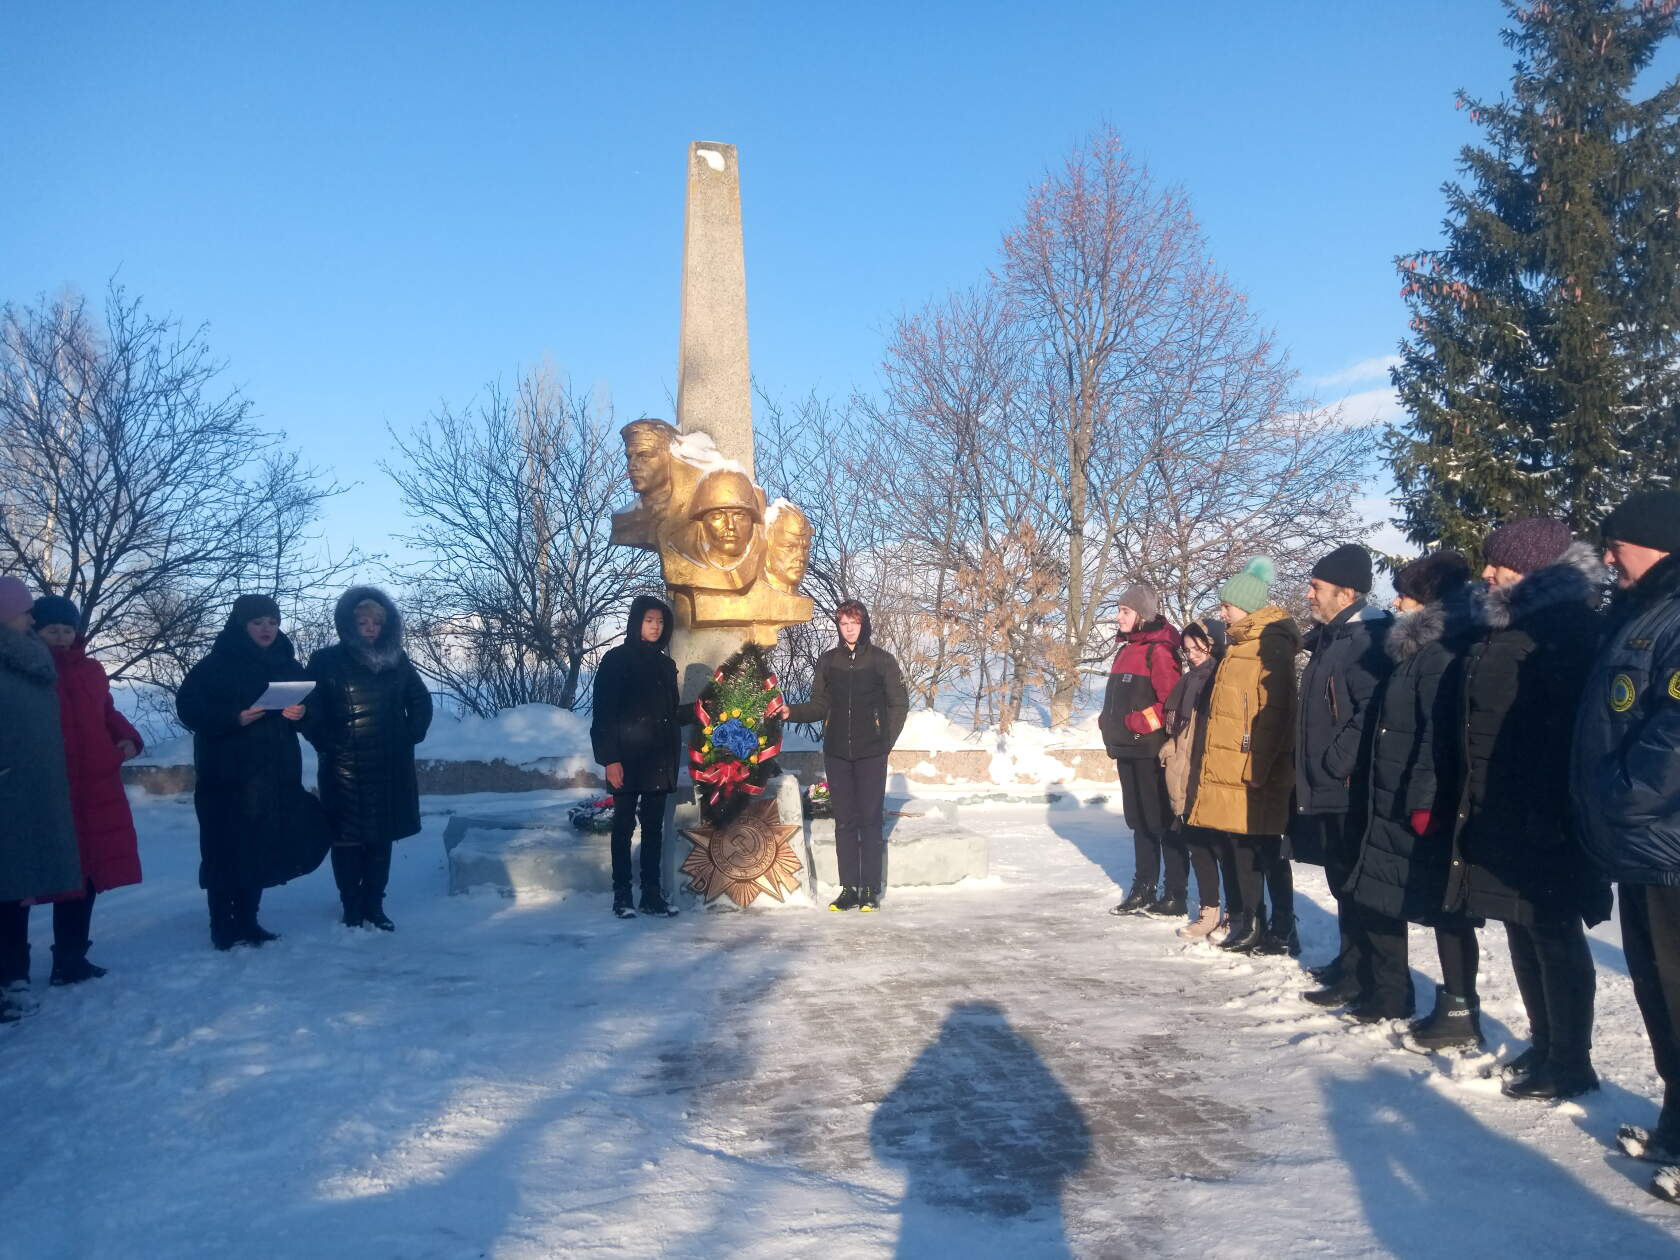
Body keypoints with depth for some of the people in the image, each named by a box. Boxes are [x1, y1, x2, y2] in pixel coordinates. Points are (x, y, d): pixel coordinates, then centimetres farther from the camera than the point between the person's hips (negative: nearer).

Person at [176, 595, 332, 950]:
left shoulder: (288, 665, 12)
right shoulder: (217, 664, -3)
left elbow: (308, 707, 18)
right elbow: (189, 707, -9)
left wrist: (300, 713, -4)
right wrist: (234, 718, -21)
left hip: (276, 772, 4)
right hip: (225, 773, -4)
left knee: (262, 848, 4)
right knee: (224, 849, -6)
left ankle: (247, 921, 16)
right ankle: (222, 927, 2)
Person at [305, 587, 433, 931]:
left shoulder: (397, 660, 7)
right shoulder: (326, 662, -4)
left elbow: (421, 702, 15)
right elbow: (309, 711, -4)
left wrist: (411, 736, 6)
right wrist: (326, 745, -8)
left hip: (390, 769, 3)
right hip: (344, 771, -3)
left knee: (381, 838, 8)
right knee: (347, 841, 0)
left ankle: (374, 906, 18)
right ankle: (351, 910, 9)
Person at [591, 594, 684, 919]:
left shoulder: (665, 664, 14)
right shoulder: (616, 660, -3)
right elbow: (604, 713, -8)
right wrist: (610, 758, -14)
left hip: (658, 760, 5)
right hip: (628, 759, -5)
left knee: (654, 827, 7)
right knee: (624, 826, 1)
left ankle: (652, 894, 12)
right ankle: (621, 896, 6)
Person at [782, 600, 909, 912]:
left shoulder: (881, 660, 0)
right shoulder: (827, 661, 8)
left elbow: (899, 704, 4)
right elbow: (819, 705, 9)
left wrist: (886, 741, -2)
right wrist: (792, 711, -8)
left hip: (870, 754, -3)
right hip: (836, 753, 3)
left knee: (870, 821, 0)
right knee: (844, 822, 6)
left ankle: (870, 889, 6)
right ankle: (849, 888, 13)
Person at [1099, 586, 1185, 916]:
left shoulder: (1158, 651, -13)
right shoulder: (1126, 651, 16)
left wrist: (1140, 721, -20)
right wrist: (1111, 728, 14)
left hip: (1152, 751, -9)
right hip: (1129, 750, 9)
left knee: (1164, 823, -2)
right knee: (1140, 822, 14)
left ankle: (1175, 895, 6)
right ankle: (1142, 891, 22)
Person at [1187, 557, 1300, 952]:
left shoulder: (1271, 646, -12)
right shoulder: (1239, 643, 18)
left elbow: (1272, 714, -18)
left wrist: (1254, 769, -21)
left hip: (1250, 776, -9)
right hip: (1226, 772, 9)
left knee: (1250, 852, -4)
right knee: (1231, 848, 14)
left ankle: (1252, 924, 4)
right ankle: (1238, 919, 24)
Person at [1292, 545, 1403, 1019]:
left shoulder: (1369, 639, -15)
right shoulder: (1331, 638, 16)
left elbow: (1373, 713, -25)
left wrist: (1337, 763, -19)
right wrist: (1313, 772, 17)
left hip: (1355, 794, -10)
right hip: (1328, 791, 10)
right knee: (1345, 889, 17)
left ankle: (1390, 994, 5)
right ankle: (1352, 976, 29)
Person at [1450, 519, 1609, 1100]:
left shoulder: (1567, 623, -13)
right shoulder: (1501, 626, 15)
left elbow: (1570, 723, -21)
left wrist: (1550, 807, -25)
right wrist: (1473, 799, 17)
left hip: (1542, 815, -9)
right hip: (1497, 809, 9)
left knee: (1553, 934, -1)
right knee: (1523, 930, 15)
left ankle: (1571, 1062, 10)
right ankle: (1544, 1045, 27)